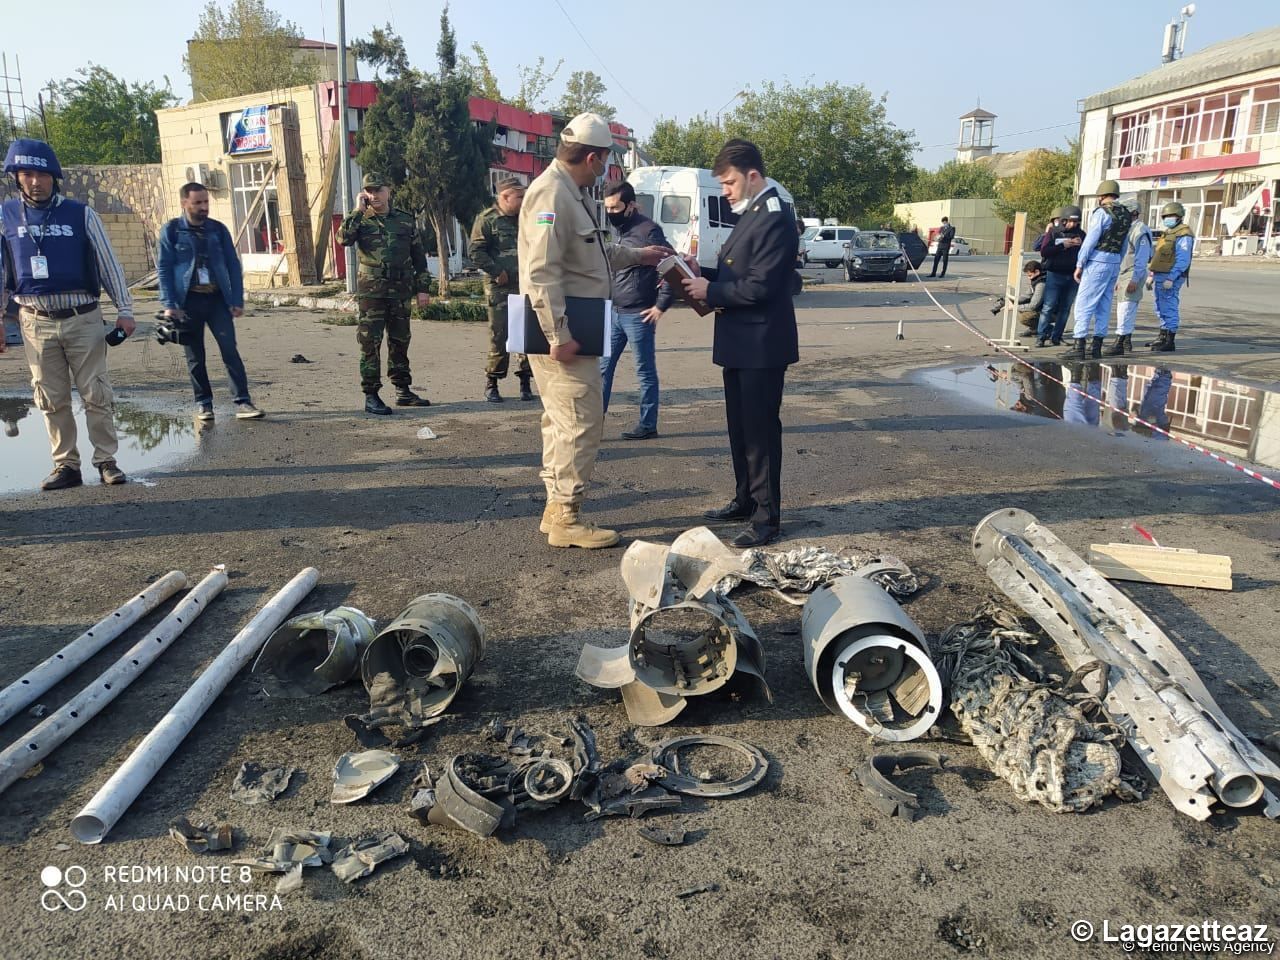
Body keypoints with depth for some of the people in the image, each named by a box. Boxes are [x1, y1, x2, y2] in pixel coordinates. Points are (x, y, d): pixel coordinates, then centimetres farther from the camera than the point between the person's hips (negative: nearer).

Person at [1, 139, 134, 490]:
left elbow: (108, 263, 2)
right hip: (36, 322, 2)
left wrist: (124, 309, -1)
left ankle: (106, 461, 9)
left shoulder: (80, 214, -1)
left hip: (82, 318, -2)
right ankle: (66, 465, 14)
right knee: (51, 400, 6)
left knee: (97, 395, 1)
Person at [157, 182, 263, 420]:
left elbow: (233, 265, 8)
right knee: (195, 356, 5)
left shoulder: (218, 229, 8)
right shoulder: (171, 230, 2)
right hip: (188, 300, -1)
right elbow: (163, 269, -1)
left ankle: (242, 402, -7)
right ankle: (203, 403, 15)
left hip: (217, 298, 1)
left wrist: (237, 300, 0)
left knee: (230, 350, -8)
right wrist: (169, 305, -9)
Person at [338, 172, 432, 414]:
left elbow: (418, 256, 12)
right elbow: (343, 238, -17)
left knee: (400, 343, 11)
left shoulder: (405, 220, 10)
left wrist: (423, 288, 7)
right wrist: (358, 211, -13)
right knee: (370, 344, -3)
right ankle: (371, 396, 1)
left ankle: (403, 391, 21)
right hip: (371, 292, -3)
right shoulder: (361, 221, 3)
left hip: (401, 292, 3)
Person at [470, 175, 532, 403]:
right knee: (499, 336, -4)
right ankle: (491, 384, 7)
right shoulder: (487, 220, -2)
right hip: (499, 288, -5)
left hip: (526, 286, 5)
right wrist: (497, 272, -14)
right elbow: (476, 252, -7)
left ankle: (525, 383, 14)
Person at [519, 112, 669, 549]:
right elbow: (542, 272, -23)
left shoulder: (575, 193, 17)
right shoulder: (552, 194, -16)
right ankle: (566, 517, 3)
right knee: (581, 423, -7)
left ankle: (556, 509, 27)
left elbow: (596, 251, 30)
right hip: (561, 332, -11)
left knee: (562, 422, 16)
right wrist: (559, 336, -25)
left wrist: (638, 256, 35)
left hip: (569, 331, 11)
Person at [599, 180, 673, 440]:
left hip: (638, 315, -8)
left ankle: (647, 425, 13)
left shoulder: (648, 230, -12)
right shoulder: (616, 231, 11)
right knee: (603, 367, 8)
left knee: (645, 371, 4)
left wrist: (661, 305, -14)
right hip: (613, 313, 8)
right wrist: (606, 304, 13)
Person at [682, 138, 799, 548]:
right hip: (739, 342, 10)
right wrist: (703, 279, 2)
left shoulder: (774, 218, -17)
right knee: (740, 426, 16)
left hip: (761, 345, -10)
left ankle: (767, 517, 7)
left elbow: (759, 286, -23)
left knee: (761, 429, -3)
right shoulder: (750, 214, 15)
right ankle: (745, 500, 29)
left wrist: (710, 291, -14)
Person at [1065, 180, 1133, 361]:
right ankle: (1097, 346, 12)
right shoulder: (1126, 215, 13)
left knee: (1084, 303, -6)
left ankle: (1079, 345, -11)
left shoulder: (1102, 212, -10)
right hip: (1115, 262, 7)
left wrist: (1079, 265, -9)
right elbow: (1124, 245, 17)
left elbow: (1090, 240, -14)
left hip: (1098, 262, -7)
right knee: (1104, 305, 10)